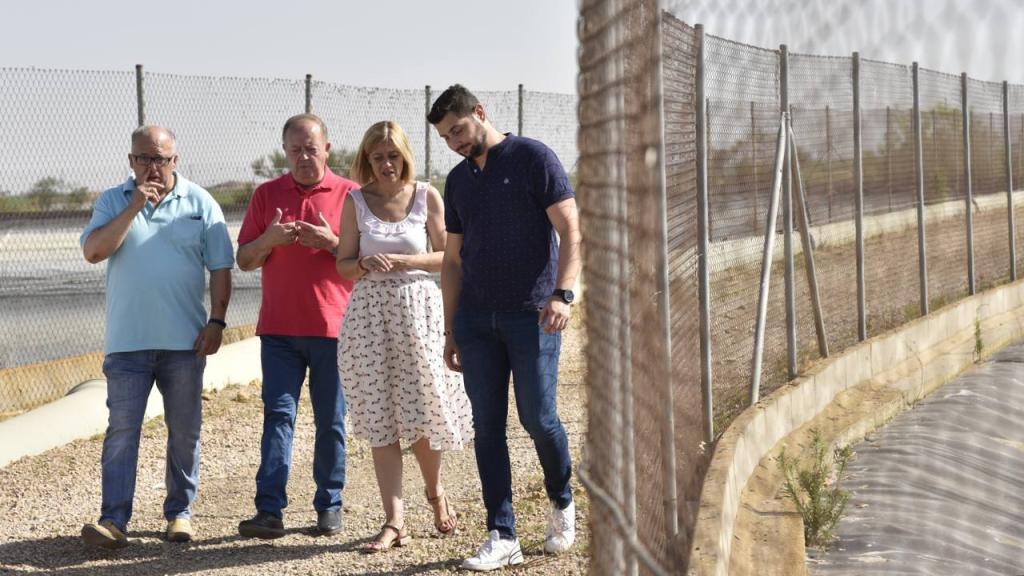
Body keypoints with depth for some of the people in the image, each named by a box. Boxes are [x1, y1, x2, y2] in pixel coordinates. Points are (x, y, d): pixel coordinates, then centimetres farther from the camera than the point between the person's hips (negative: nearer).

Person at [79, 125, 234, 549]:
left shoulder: (200, 203, 4)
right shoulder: (113, 202, 6)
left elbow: (221, 267, 4)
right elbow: (93, 251, -9)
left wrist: (216, 321, -5)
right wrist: (133, 208, -15)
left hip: (185, 341, 1)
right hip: (127, 342, 0)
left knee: (185, 431, 8)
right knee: (122, 430, -6)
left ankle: (179, 513, 18)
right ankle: (114, 520, -7)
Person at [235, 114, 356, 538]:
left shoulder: (350, 195, 3)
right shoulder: (266, 195, 9)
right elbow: (244, 260, 9)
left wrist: (331, 242, -16)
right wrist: (268, 239, -12)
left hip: (332, 327, -1)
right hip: (279, 328, 1)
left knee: (330, 420, 5)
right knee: (278, 413, -5)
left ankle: (329, 506, 13)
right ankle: (270, 510, -10)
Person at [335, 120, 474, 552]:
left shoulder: (427, 196, 1)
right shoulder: (355, 201, 4)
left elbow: (448, 256, 1)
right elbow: (343, 266, 5)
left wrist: (408, 261, -14)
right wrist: (368, 264, -16)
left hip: (418, 309, -1)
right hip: (371, 311, 1)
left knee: (423, 410, 1)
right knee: (380, 420, 0)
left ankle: (435, 491, 30)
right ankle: (394, 521, 2)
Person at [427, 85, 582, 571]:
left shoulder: (533, 158, -2)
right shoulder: (458, 180, 15)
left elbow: (570, 230, -7)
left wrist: (562, 293, -20)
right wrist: (451, 330, 15)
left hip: (531, 314, -5)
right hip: (476, 319, 5)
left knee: (538, 418, -5)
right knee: (487, 427, 1)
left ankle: (562, 503, 22)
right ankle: (502, 537, 4)